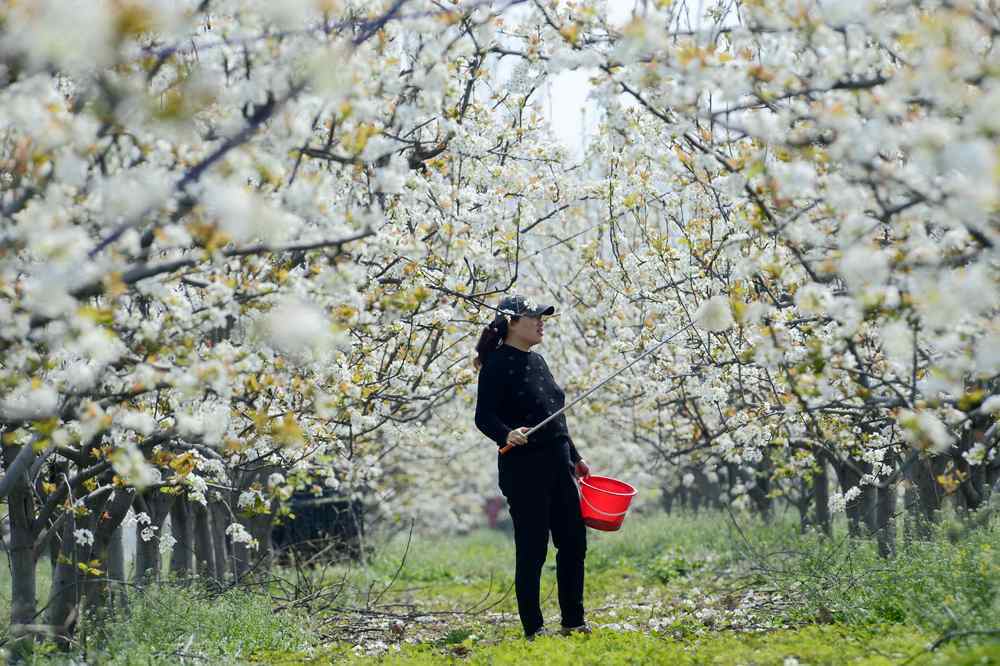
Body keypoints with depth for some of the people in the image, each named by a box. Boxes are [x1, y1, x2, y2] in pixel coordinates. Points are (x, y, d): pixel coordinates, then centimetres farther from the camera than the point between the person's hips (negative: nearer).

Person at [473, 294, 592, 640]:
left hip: (557, 466, 8)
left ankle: (574, 621, 18)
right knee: (532, 548, -4)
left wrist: (575, 458, 25)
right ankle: (533, 628, 5)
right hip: (523, 469, -8)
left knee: (573, 541, 8)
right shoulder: (498, 364, -9)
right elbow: (484, 417, -15)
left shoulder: (537, 361, 16)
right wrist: (507, 435, -34)